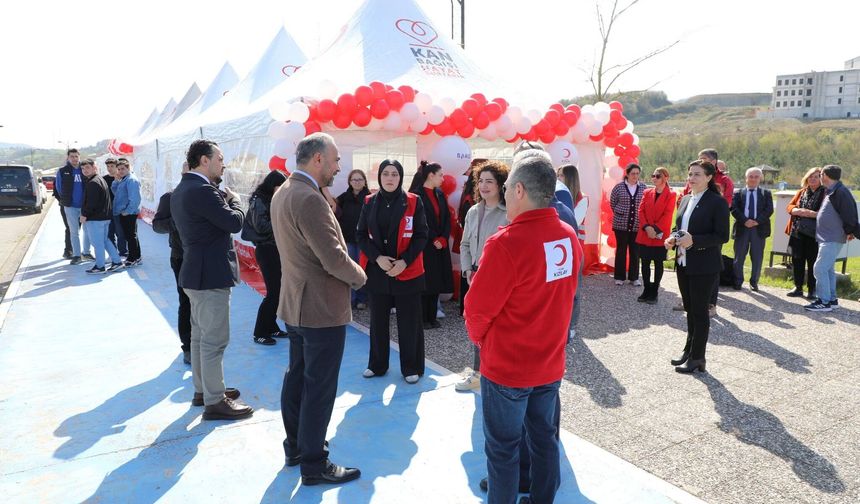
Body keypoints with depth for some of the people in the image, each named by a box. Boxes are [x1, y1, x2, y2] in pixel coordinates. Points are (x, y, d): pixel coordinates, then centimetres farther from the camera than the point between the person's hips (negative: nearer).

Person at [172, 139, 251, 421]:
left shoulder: (181, 190, 12)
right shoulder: (202, 191, -21)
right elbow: (235, 222, -19)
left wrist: (223, 197, 4)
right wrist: (233, 198, -3)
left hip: (196, 273, 11)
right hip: (211, 274, -11)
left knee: (200, 335, 19)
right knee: (215, 340, -2)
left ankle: (202, 389, 32)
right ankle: (215, 402, 8)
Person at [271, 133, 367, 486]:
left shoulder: (282, 193, 6)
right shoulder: (310, 199, -24)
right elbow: (335, 259, -25)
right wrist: (360, 276, -7)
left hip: (294, 303, 10)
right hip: (322, 309, -10)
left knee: (297, 377, 20)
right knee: (319, 388, 3)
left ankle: (295, 446, 36)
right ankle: (314, 465, 16)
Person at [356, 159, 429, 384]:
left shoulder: (413, 202, -3)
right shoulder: (370, 202, 4)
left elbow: (421, 236, -4)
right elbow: (361, 235, 4)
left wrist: (404, 261, -14)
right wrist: (377, 258, -11)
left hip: (407, 272, -2)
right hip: (377, 271, 3)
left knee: (409, 323, 5)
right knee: (378, 321, 12)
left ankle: (411, 368, 20)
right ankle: (377, 365, 28)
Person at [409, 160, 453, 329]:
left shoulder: (440, 194, 12)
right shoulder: (417, 194, -9)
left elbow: (447, 218, 9)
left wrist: (443, 238, -4)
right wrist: (434, 239, -12)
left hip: (440, 245, 6)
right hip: (424, 245, -6)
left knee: (437, 281, 7)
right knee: (425, 282, -1)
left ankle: (432, 317, 16)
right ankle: (423, 319, 9)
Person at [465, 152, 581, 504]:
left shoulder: (506, 243, -26)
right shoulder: (569, 237, -4)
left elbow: (477, 309, -19)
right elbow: (565, 294, 6)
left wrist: (479, 338, 1)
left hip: (507, 367, -6)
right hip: (550, 362, 7)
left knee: (503, 448, 11)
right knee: (545, 438, 21)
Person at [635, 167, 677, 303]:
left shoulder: (671, 195, -4)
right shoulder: (647, 192, 9)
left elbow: (668, 215, -10)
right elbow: (641, 211, 2)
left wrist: (655, 229, -17)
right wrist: (646, 227, -12)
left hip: (660, 235, -4)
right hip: (644, 234, 4)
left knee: (658, 264, 6)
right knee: (645, 263, 7)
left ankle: (654, 292, 14)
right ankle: (647, 291, 18)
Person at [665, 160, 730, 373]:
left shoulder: (717, 202, -10)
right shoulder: (685, 199, 11)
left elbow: (722, 236, -14)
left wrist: (694, 240, -24)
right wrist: (672, 239, -1)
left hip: (704, 266, -7)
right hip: (683, 263, 7)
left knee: (699, 310, 1)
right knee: (690, 309, 16)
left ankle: (697, 357, 12)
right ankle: (689, 350, 28)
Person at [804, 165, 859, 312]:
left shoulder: (841, 192, -17)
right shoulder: (829, 192, 13)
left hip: (833, 239, -10)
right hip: (826, 238, 10)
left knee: (820, 268, -11)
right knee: (828, 269, 15)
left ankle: (823, 301, -5)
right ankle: (831, 299, 23)